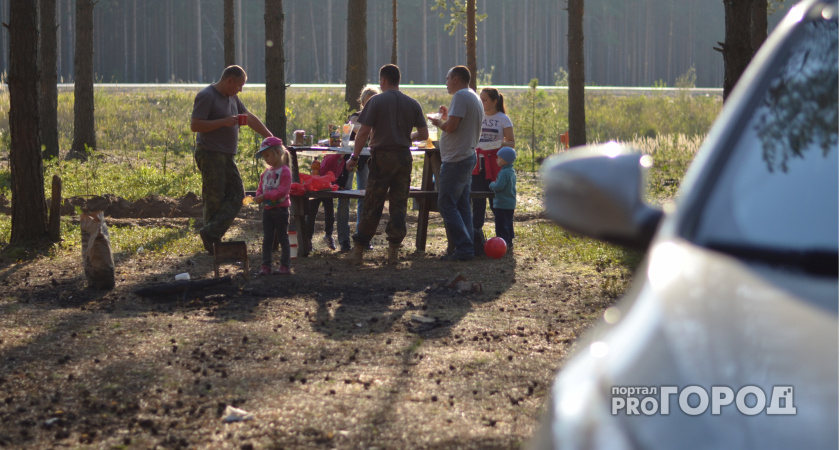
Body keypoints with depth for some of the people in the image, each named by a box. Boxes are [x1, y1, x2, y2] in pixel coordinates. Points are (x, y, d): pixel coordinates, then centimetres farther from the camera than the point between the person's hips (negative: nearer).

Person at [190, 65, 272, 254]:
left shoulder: (232, 97, 16)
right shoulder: (206, 96, -12)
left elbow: (250, 118, 23)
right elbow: (195, 125, -19)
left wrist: (270, 138, 20)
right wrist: (224, 122, -20)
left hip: (226, 156, 9)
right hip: (210, 154, -9)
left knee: (237, 194, -2)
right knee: (214, 199, -6)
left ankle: (210, 233, -6)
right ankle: (213, 244, -1)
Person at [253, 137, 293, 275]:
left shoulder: (284, 171, -11)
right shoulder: (267, 172, 13)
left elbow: (282, 191, -19)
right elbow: (261, 188, 14)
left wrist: (265, 196, -22)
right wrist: (259, 197, -9)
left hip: (280, 208, -7)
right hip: (267, 209, 7)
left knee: (282, 237, 0)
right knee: (267, 238, 6)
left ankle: (285, 266, 5)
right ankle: (265, 266, 7)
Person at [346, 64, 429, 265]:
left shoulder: (376, 101, -5)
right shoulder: (412, 104, 6)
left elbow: (363, 132, -10)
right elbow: (424, 134, 6)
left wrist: (354, 157, -3)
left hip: (382, 157, -3)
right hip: (404, 156, 3)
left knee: (372, 205, 1)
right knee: (399, 204, 8)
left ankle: (358, 250, 4)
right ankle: (394, 250, 6)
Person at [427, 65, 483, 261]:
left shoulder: (461, 96, -13)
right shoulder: (474, 97, 18)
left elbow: (451, 127, -20)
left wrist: (439, 122, -1)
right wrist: (447, 117, 21)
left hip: (455, 160, -10)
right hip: (468, 156, 10)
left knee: (447, 205, -8)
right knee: (462, 205, 11)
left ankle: (463, 249, -13)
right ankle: (467, 249, 10)